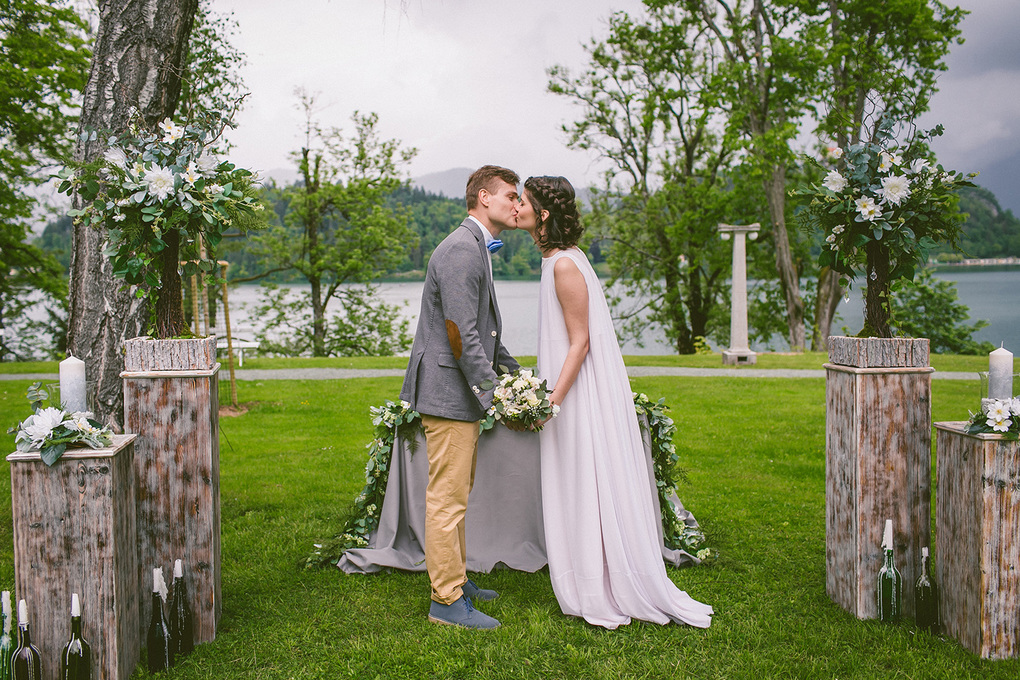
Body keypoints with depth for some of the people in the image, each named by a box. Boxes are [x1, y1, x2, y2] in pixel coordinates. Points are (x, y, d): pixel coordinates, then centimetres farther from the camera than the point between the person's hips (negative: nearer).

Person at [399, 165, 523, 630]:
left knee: (456, 496, 20)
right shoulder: (462, 250, -17)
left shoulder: (477, 248, 17)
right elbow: (460, 333, -23)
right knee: (447, 499, -2)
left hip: (462, 395, 11)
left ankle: (455, 580, 33)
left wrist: (514, 371, 18)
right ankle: (446, 601, 8)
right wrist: (491, 390, -21)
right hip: (449, 393, -11)